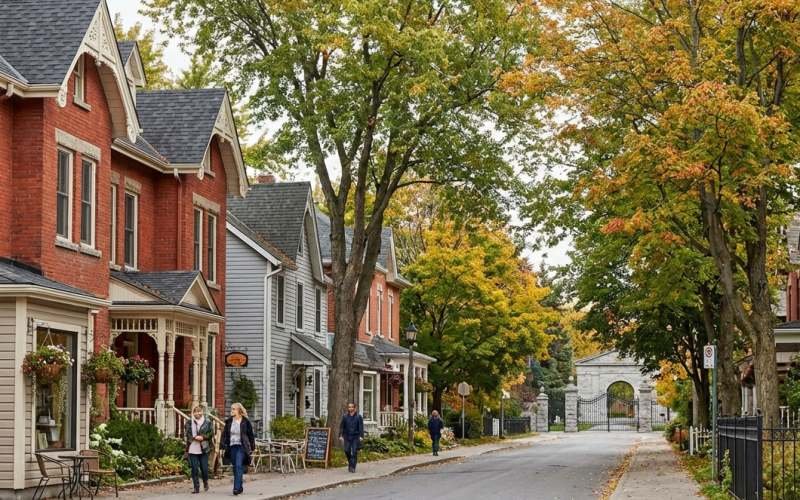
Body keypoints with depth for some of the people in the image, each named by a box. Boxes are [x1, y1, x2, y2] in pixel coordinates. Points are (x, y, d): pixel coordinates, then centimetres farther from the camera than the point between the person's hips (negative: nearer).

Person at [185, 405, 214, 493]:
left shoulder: (207, 422, 3)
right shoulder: (189, 423, 7)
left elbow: (211, 433, 1)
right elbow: (187, 434, 3)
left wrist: (203, 437, -14)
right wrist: (195, 437, -14)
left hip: (204, 449, -1)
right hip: (192, 449, 1)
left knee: (204, 468, 2)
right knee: (194, 469, 0)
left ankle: (205, 483, 29)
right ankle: (196, 487, 7)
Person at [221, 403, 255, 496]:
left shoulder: (245, 422, -3)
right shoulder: (229, 421, 6)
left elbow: (251, 435, 2)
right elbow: (224, 434, 10)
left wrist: (252, 447, 2)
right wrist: (223, 445, 1)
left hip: (241, 447, -5)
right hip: (232, 447, 5)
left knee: (239, 466, -17)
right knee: (235, 467, 7)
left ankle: (237, 487, -21)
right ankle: (240, 488, 18)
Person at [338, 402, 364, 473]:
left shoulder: (358, 417, 1)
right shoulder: (345, 416, 6)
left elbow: (361, 427, -2)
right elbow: (341, 426, 6)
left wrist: (361, 436, -13)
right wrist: (340, 435, -3)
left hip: (355, 437, -2)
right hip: (347, 437, 2)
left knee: (354, 452, -6)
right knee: (347, 451, -3)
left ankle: (353, 467, -3)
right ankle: (350, 462, 24)